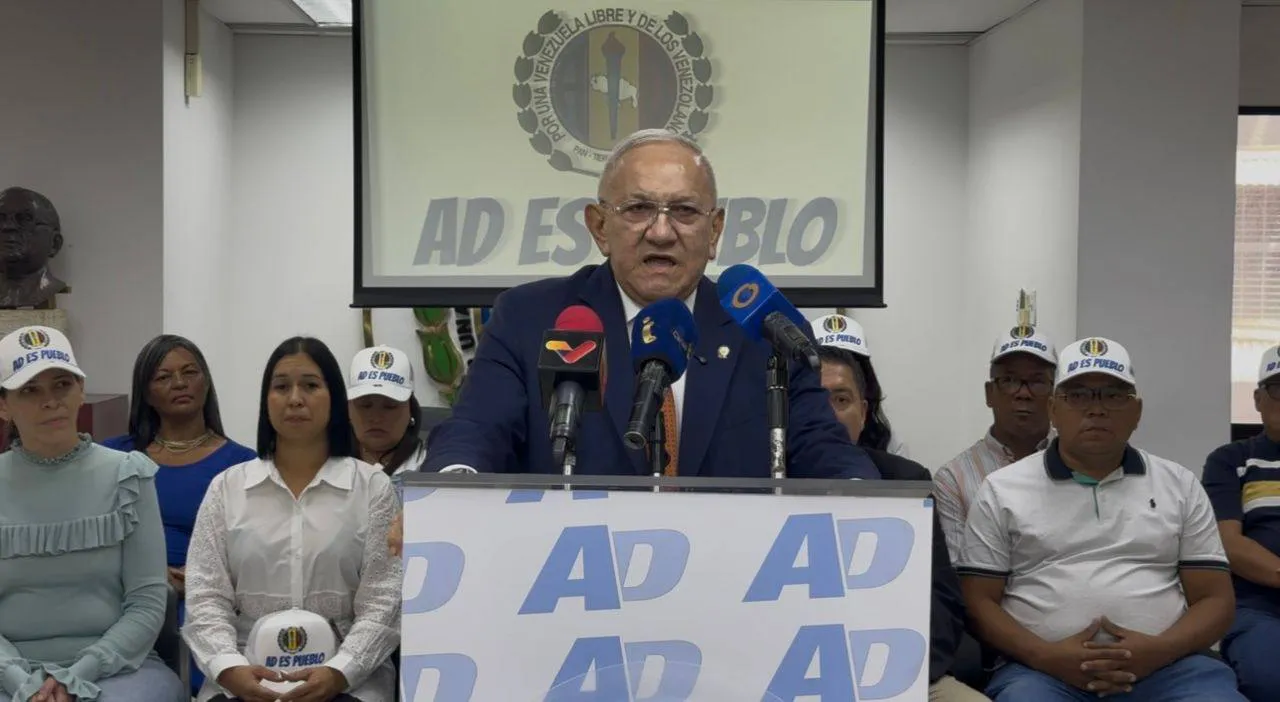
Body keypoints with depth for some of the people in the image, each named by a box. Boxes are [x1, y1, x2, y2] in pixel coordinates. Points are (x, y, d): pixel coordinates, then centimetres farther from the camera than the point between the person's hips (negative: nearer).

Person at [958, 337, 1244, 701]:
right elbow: (978, 601, 5)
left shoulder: (1181, 486, 14)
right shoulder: (1002, 490, 8)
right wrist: (1045, 656, -12)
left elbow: (1216, 600, 11)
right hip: (1042, 669, -2)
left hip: (1165, 665, 2)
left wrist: (1159, 649, -9)